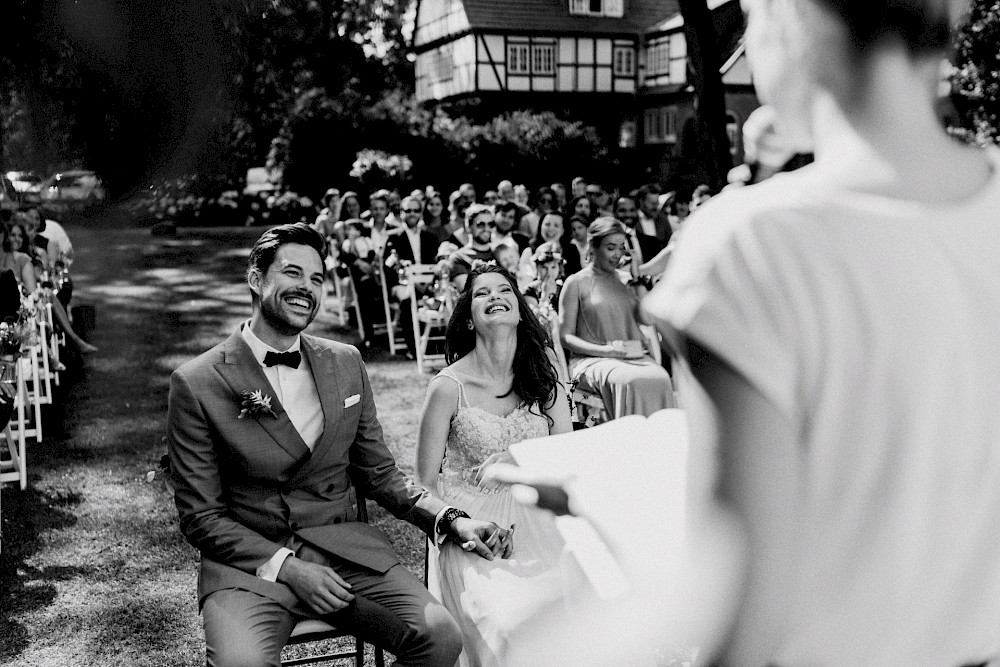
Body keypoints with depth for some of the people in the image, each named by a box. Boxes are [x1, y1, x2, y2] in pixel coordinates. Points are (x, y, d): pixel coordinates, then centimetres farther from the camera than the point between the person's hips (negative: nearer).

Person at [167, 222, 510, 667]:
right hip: (250, 562, -3)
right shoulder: (196, 384, -4)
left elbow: (379, 474, 13)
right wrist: (286, 566, -15)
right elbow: (200, 516, -4)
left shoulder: (346, 364, 9)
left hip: (347, 549, 4)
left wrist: (452, 520, -2)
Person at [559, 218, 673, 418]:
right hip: (593, 359, -4)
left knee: (660, 378, -30)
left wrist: (637, 279, 8)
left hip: (633, 355, 4)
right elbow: (566, 337, 1)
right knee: (631, 381, -36)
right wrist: (606, 350, -12)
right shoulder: (576, 283, 5)